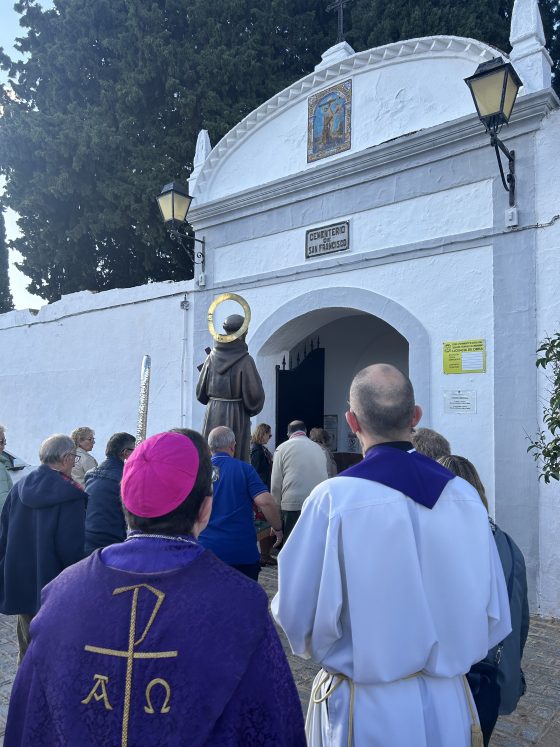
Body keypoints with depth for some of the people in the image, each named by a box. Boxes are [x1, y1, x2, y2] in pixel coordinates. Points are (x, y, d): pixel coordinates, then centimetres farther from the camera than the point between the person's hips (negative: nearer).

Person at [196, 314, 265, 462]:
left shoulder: (212, 357, 2)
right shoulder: (245, 360, -11)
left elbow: (201, 391, 8)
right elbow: (255, 394, -12)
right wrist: (252, 409, 8)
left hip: (212, 415, 5)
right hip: (236, 417, -4)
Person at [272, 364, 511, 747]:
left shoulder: (334, 497, -22)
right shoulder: (464, 494, -10)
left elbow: (296, 616, -16)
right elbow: (495, 618, -2)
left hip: (366, 711, -3)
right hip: (449, 705, 4)